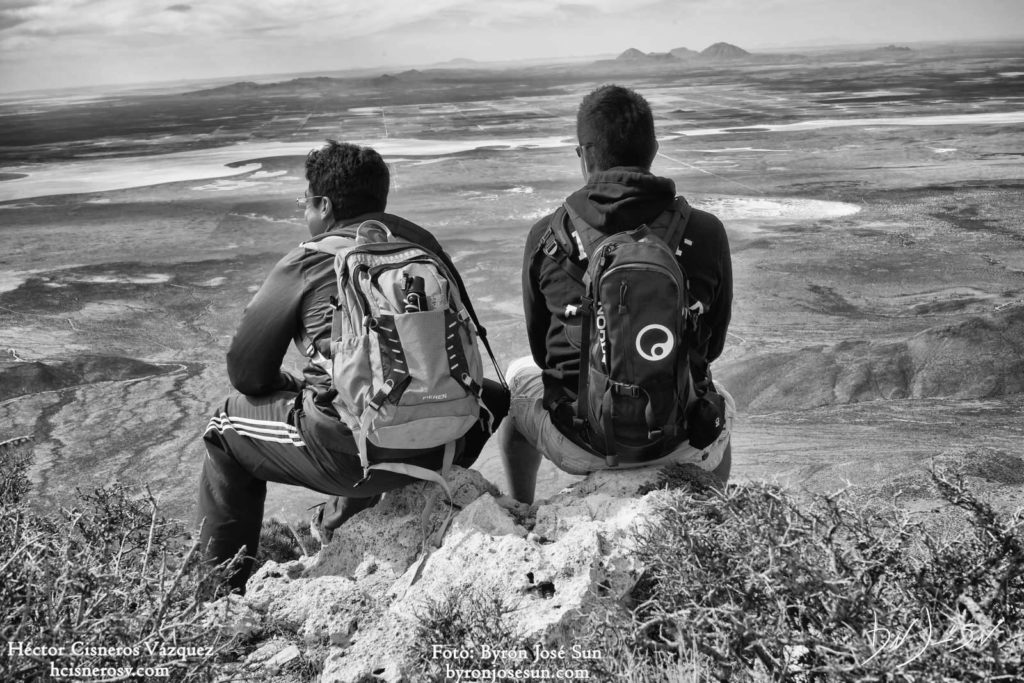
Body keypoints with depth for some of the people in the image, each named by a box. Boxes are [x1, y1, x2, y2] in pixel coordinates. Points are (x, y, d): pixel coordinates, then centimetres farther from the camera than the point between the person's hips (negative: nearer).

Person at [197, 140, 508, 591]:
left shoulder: (305, 265, -2)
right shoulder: (420, 242, 10)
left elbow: (246, 373, 3)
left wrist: (299, 390, 24)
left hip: (348, 456, -4)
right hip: (440, 444, 4)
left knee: (227, 426, 21)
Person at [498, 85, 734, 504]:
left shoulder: (546, 236, -10)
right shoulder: (706, 232, -9)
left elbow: (541, 349, 2)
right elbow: (712, 346, 4)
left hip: (577, 445, 0)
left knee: (518, 377, 33)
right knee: (721, 404, 37)